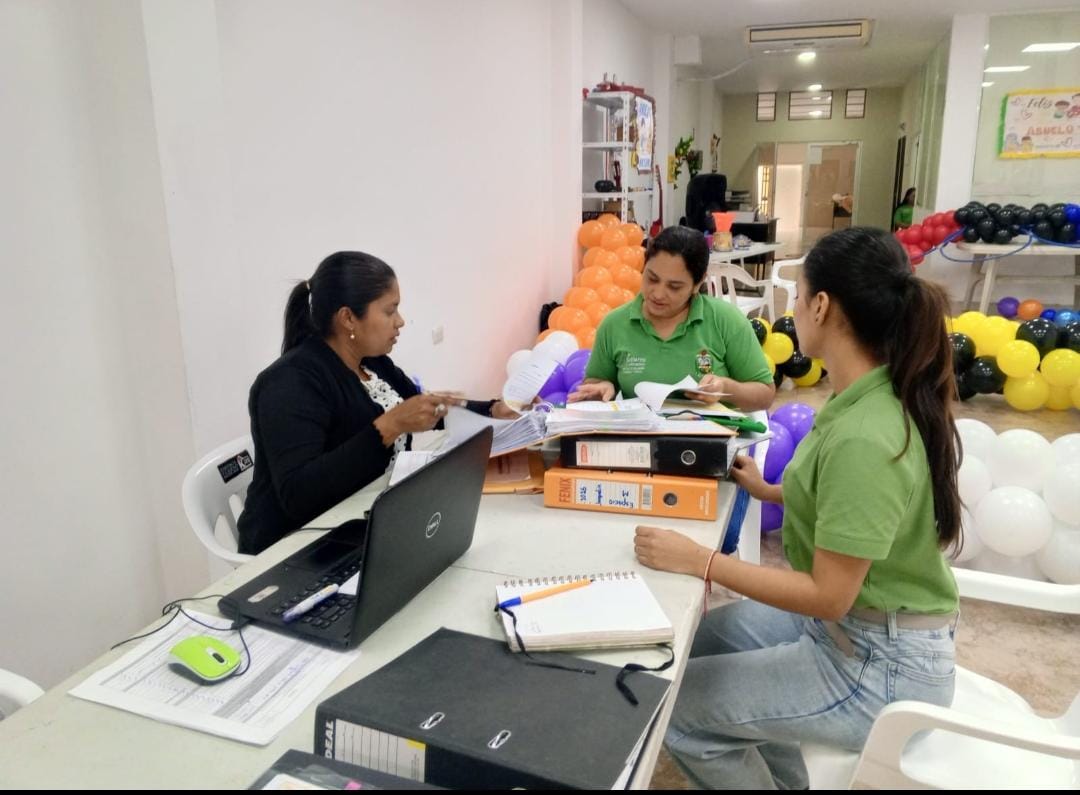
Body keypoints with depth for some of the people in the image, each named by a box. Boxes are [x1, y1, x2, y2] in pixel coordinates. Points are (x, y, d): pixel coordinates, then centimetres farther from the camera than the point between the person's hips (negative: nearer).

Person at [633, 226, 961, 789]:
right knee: (704, 636, 20)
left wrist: (697, 561, -23)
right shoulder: (876, 398, -3)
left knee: (677, 705, -2)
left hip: (880, 664, -9)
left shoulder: (863, 437, -31)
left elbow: (827, 596, -26)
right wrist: (768, 491, 13)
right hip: (855, 622, 9)